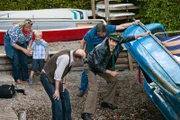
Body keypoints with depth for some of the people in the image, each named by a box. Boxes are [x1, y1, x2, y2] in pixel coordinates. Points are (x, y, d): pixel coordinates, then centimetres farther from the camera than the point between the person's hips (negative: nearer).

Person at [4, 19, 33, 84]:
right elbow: (13, 43, -29)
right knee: (16, 60, -13)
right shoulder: (16, 29, -36)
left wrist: (28, 48, -18)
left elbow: (30, 40, -1)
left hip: (22, 42, 5)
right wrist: (23, 49, -28)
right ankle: (17, 78, -2)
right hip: (10, 41, -4)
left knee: (24, 59, -5)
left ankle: (25, 77, 7)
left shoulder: (30, 30, -21)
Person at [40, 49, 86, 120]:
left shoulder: (70, 54, -5)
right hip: (47, 77, -10)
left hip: (53, 77, 10)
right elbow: (58, 74, -27)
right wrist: (56, 90, -21)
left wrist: (63, 83, 5)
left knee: (65, 95, 15)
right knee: (57, 100, -14)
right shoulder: (65, 58, -31)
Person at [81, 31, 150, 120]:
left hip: (101, 66, 8)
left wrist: (142, 35, -4)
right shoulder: (101, 49, -38)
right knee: (93, 88, -19)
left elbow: (126, 39, -4)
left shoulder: (116, 45, -20)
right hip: (91, 66, -8)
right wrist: (110, 72, -27)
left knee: (113, 80, 11)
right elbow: (97, 65, -31)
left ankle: (107, 102, 23)